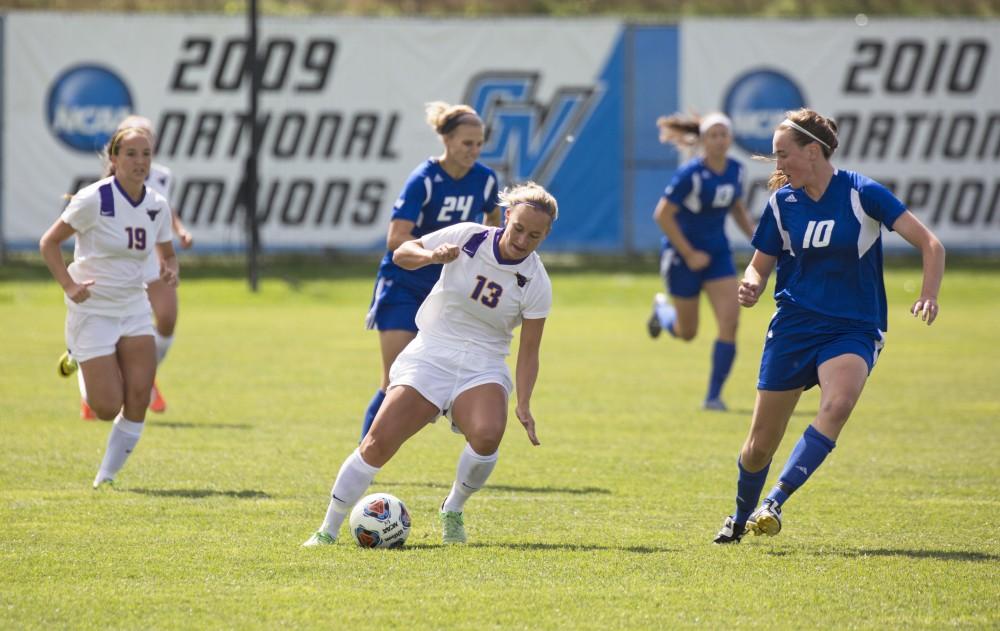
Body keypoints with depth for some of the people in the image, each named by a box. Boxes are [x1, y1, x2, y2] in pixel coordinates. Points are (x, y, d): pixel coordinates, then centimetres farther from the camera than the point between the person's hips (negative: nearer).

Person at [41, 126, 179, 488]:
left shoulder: (157, 206, 1)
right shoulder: (94, 200, -15)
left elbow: (166, 253, 17)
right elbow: (49, 243, -9)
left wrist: (170, 269, -6)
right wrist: (69, 285, -20)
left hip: (134, 309, 5)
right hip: (93, 311, -5)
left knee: (138, 398, -9)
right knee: (107, 408, -8)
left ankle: (106, 478, 8)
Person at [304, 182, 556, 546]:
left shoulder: (536, 283, -6)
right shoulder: (468, 237, -7)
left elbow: (528, 350, -2)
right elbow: (400, 254, 0)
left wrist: (523, 404, -13)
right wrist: (432, 256, -22)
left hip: (482, 367, 0)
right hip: (430, 355, 0)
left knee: (487, 434, -31)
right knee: (378, 443, -14)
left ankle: (453, 511, -3)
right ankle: (328, 529, -1)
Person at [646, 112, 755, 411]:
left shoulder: (736, 170, -2)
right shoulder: (690, 174, -21)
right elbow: (663, 215, -18)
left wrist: (755, 237, 2)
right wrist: (689, 255, -17)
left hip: (718, 253, 5)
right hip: (683, 254, -5)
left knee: (729, 323, -11)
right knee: (686, 332, 9)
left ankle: (713, 396, -2)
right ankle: (661, 308, 46)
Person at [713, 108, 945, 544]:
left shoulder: (862, 194, -10)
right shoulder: (782, 202, 2)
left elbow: (930, 245, -11)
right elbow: (760, 266, 12)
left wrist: (929, 296, -27)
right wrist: (751, 287, -12)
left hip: (853, 330, -3)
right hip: (793, 326, 3)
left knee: (838, 403, -35)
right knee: (761, 445, 5)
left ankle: (775, 503, -34)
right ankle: (740, 517, 34)